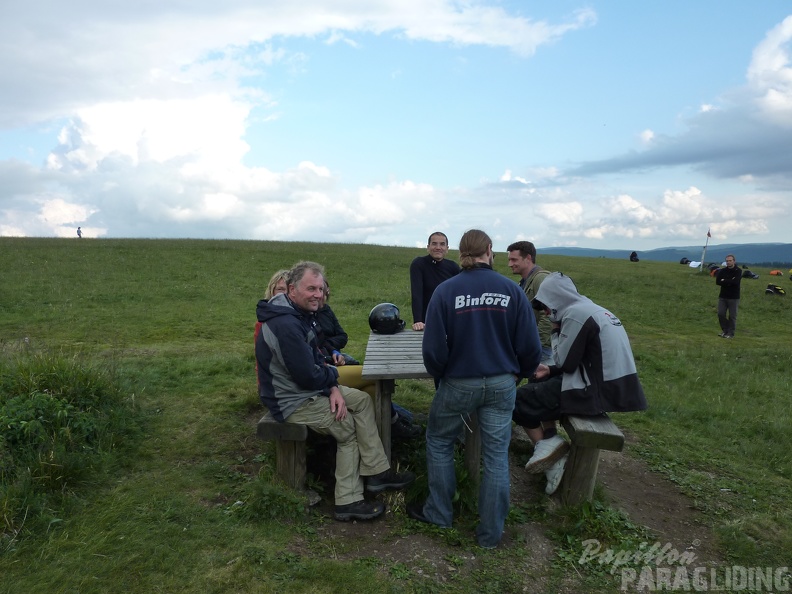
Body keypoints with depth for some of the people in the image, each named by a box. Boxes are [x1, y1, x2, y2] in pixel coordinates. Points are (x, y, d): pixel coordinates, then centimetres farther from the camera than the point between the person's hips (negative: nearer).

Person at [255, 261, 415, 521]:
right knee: (350, 429, -1)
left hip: (307, 389, 10)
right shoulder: (285, 325, -29)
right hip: (292, 402, -10)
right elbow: (309, 376, -27)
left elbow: (316, 359, 10)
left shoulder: (300, 314, 4)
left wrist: (333, 388, -6)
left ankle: (377, 473, 7)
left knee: (362, 400, 6)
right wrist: (333, 374, -5)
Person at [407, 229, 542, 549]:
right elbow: (530, 347, -5)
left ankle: (439, 513, 32)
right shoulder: (511, 290, -6)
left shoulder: (446, 291, -11)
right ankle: (491, 533, 23)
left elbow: (433, 348, -12)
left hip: (459, 384, -1)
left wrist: (440, 376, 8)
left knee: (439, 442, 21)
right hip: (502, 385, 2)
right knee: (496, 457, 11)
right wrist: (517, 374, 14)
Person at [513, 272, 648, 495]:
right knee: (541, 384, 24)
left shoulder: (575, 314, -16)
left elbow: (565, 362, -11)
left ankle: (547, 446, 11)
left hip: (597, 392, -10)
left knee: (519, 399, 0)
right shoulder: (590, 309, 14)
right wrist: (551, 370, 11)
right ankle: (551, 442, 15)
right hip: (609, 386, 10)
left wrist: (555, 331, 3)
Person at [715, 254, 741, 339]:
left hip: (733, 298, -3)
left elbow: (735, 282, -22)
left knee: (732, 316, 1)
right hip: (722, 297, 3)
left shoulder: (738, 271, -5)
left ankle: (730, 333, 10)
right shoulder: (722, 271, 5)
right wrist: (729, 282, -15)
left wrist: (724, 281, -11)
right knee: (721, 314, 0)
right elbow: (717, 282, -7)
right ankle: (725, 330, 18)